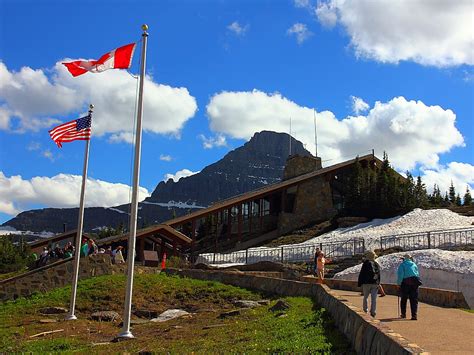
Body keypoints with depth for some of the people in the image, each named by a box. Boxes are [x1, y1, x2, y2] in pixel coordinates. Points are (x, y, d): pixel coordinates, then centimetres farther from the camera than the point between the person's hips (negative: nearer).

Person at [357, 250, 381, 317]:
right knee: (374, 299, 1)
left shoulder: (366, 263, -6)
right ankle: (373, 312, -5)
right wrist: (378, 283, 18)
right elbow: (379, 275, 13)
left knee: (365, 297, 12)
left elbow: (361, 274, -6)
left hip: (367, 283, -3)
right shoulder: (377, 264, 9)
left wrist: (359, 283, 0)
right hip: (375, 284, 3)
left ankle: (365, 310, 14)